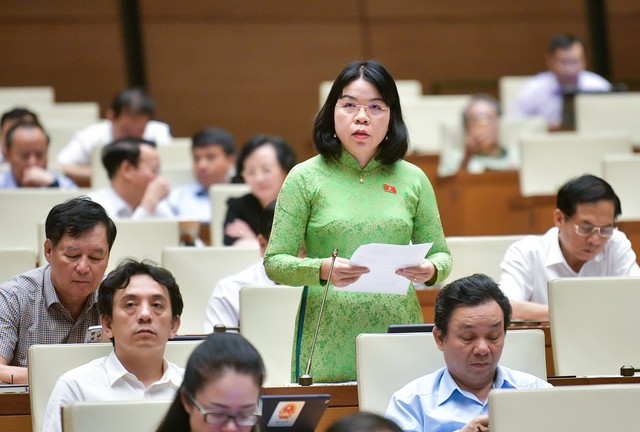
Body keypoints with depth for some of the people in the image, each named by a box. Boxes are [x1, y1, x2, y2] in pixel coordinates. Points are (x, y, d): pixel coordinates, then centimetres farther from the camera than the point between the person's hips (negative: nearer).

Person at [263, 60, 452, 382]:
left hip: (397, 336, 2)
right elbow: (274, 262, -1)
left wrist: (431, 270, -11)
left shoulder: (412, 179, 9)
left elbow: (442, 255, 12)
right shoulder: (305, 178, 2)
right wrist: (323, 270, -19)